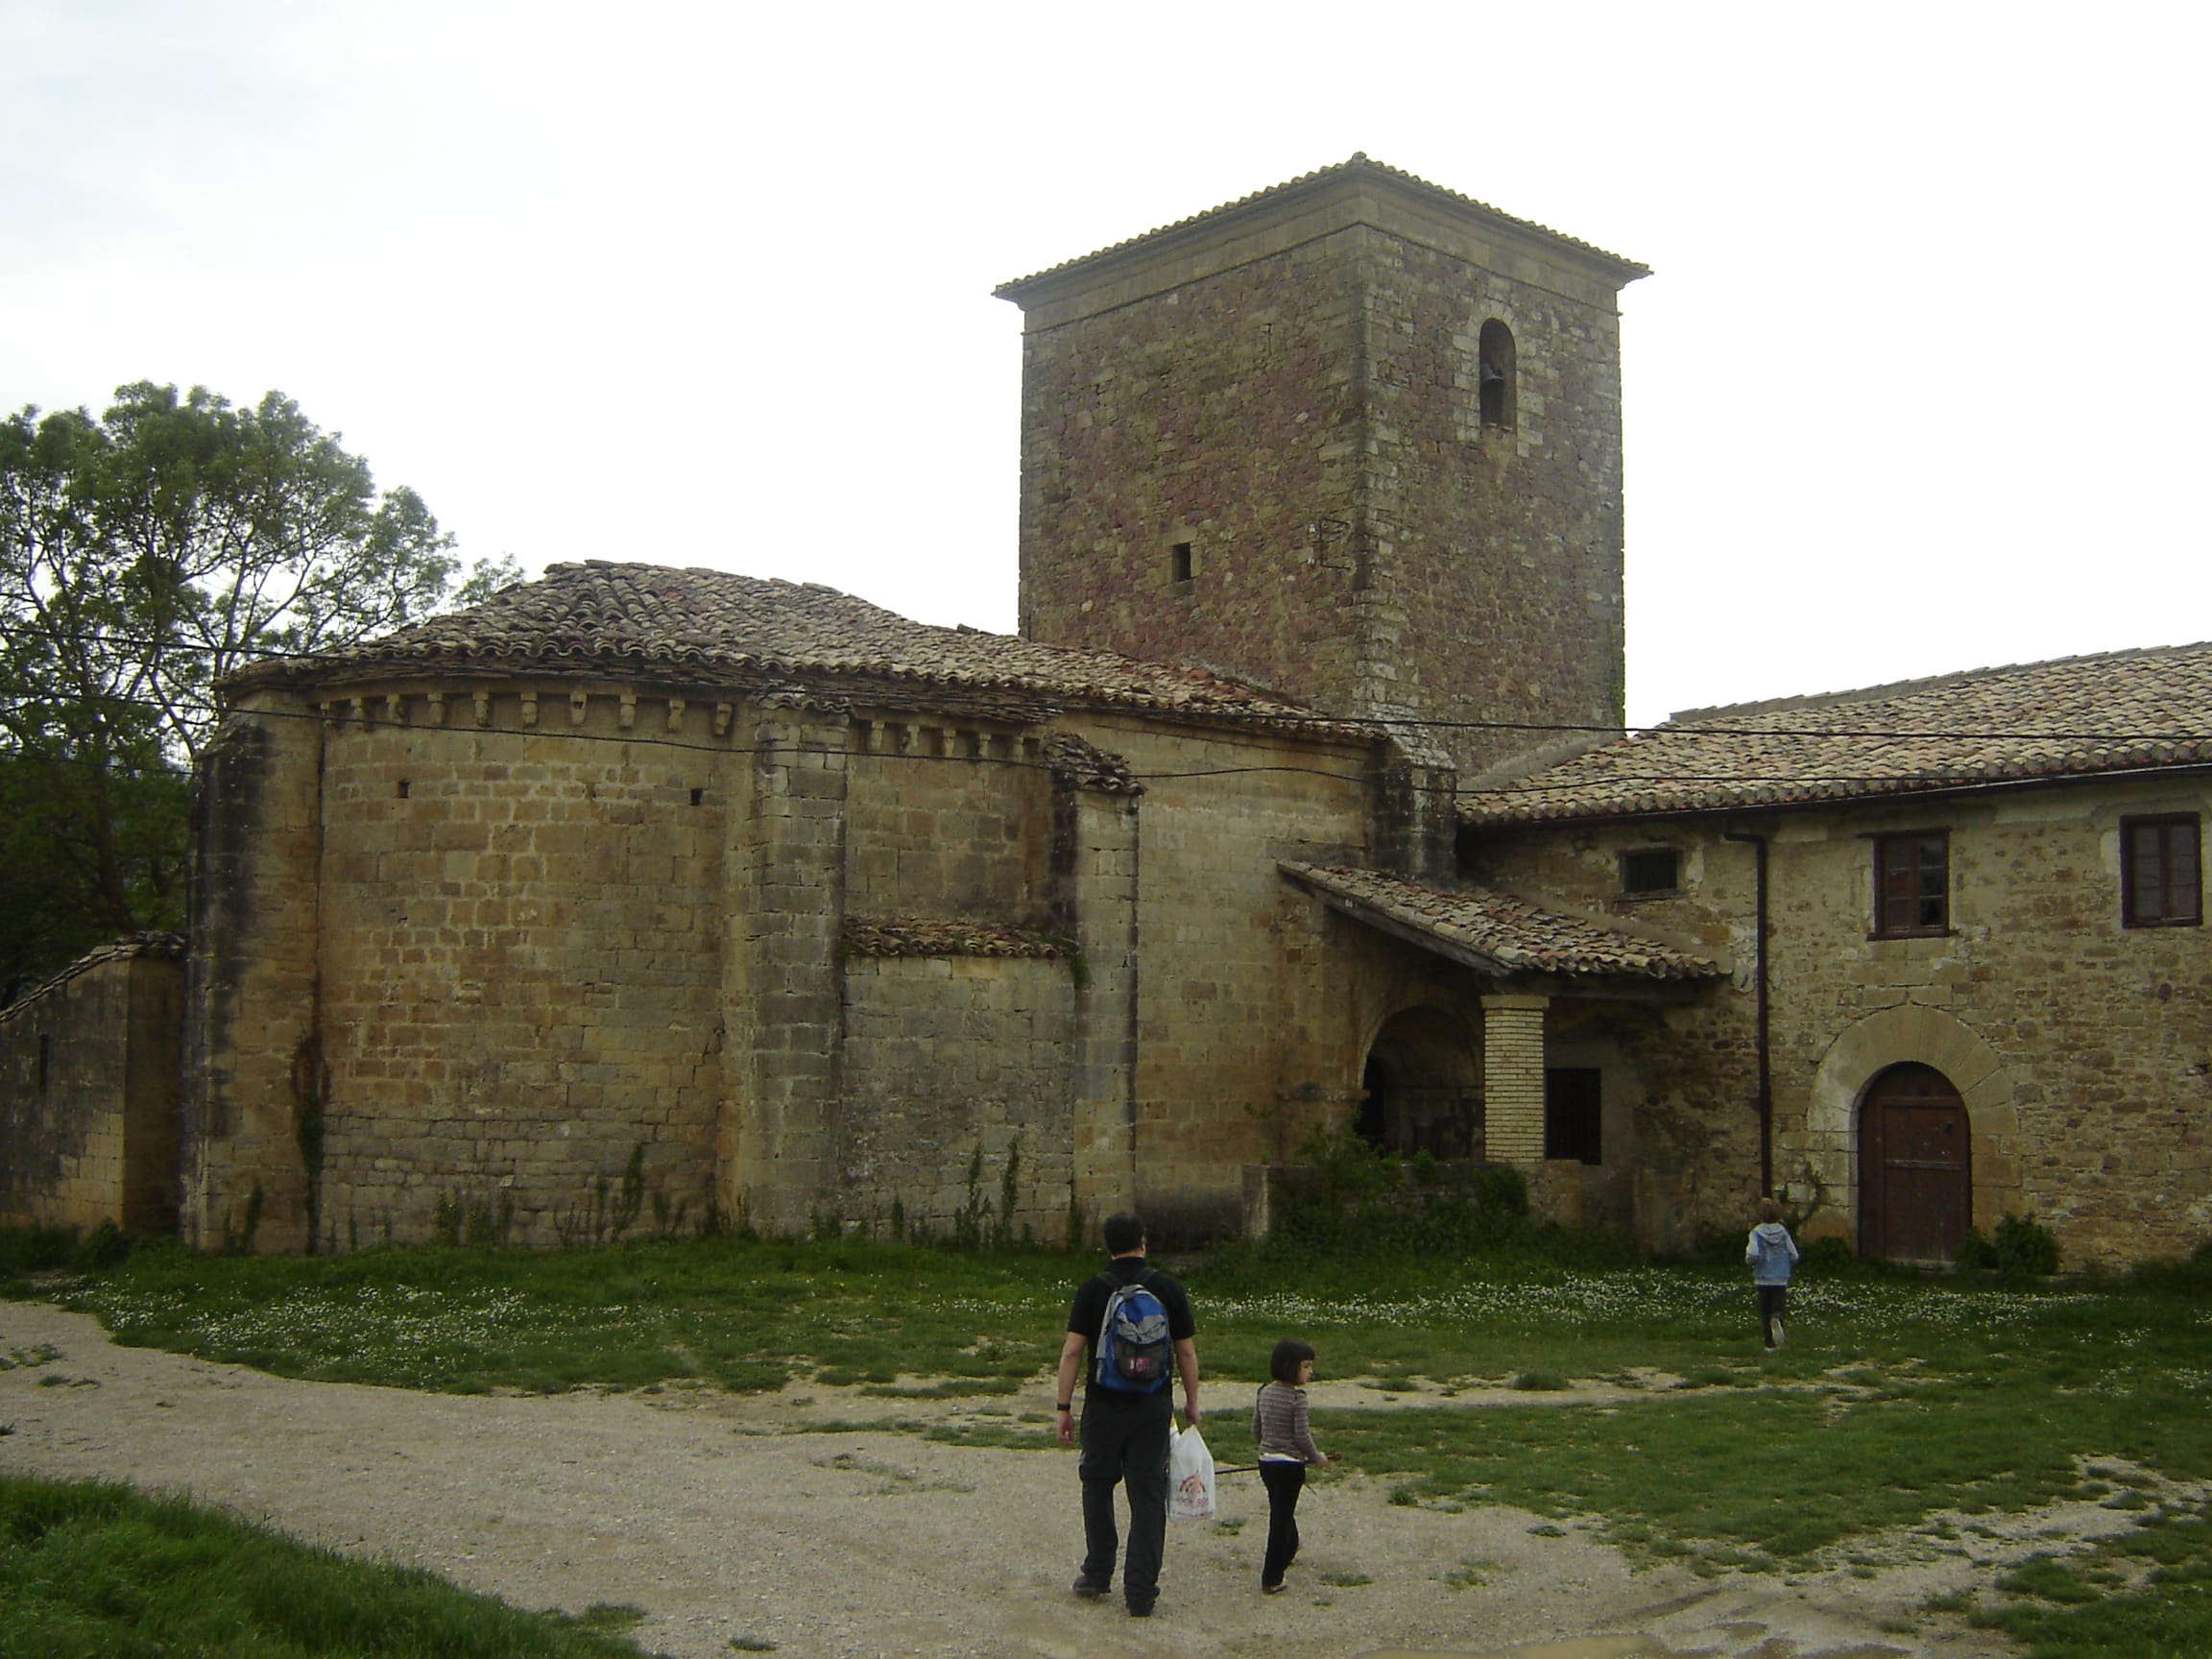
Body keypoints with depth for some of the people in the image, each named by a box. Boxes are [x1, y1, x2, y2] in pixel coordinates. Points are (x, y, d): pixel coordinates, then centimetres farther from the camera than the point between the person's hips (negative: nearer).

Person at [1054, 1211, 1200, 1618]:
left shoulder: (1093, 1289, -5)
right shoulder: (1168, 1288, -1)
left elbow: (1072, 1350, -8)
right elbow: (1187, 1351, 1)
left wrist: (1063, 1407, -2)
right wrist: (1191, 1403, 12)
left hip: (1104, 1405, -1)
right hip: (1153, 1406, 1)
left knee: (1098, 1485, 17)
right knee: (1148, 1496, 4)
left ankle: (1097, 1575, 24)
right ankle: (1140, 1592, 3)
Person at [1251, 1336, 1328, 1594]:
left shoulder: (1264, 1392, 4)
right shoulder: (1297, 1397, -18)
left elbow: (1256, 1430, 10)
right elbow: (1302, 1436, -18)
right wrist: (1316, 1458, -2)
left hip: (1266, 1463, 7)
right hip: (1290, 1465, -7)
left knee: (1281, 1512, 27)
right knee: (1282, 1517, 0)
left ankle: (1288, 1552, 49)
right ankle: (1271, 1578, 3)